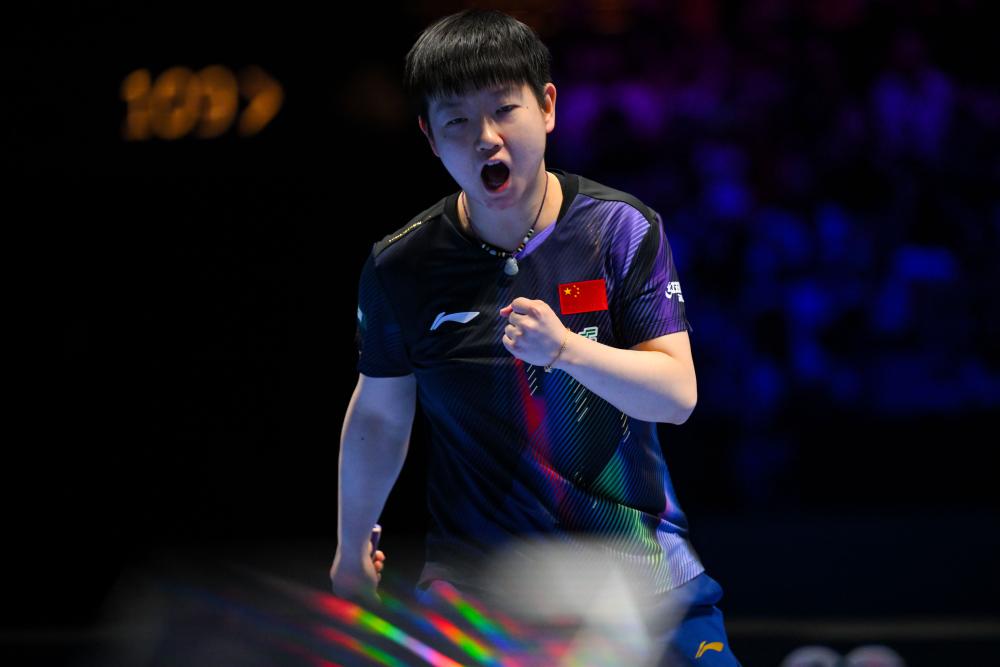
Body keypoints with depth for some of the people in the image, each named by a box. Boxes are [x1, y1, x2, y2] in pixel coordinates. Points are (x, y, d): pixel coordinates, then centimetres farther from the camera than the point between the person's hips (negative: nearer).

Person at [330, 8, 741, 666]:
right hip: (476, 581, 0)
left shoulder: (624, 229, -6)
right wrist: (351, 552, 19)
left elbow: (677, 395, -11)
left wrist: (564, 348, -28)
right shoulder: (400, 268, -4)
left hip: (639, 570, 0)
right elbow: (380, 414, 10)